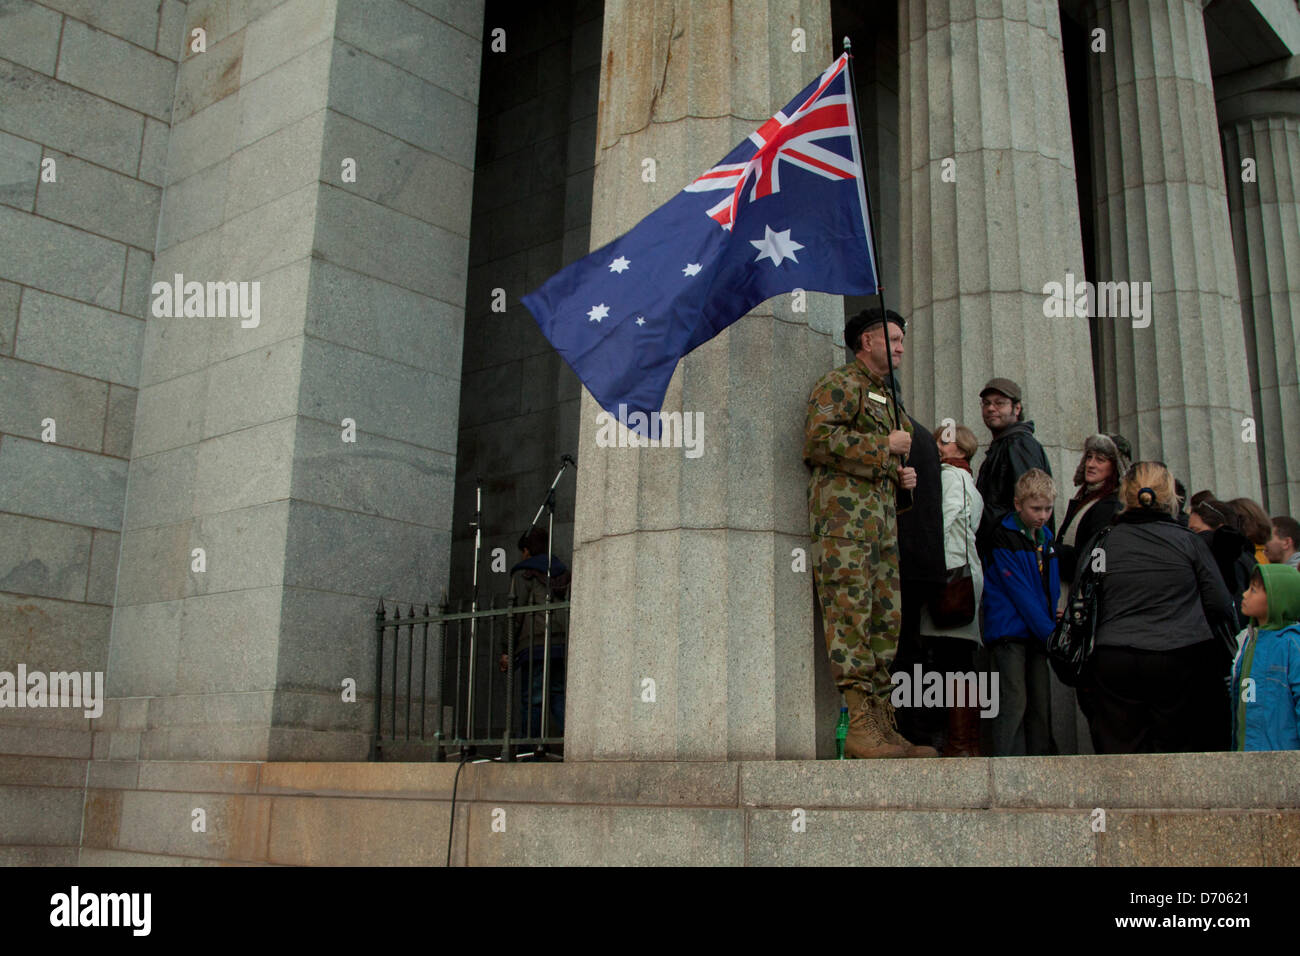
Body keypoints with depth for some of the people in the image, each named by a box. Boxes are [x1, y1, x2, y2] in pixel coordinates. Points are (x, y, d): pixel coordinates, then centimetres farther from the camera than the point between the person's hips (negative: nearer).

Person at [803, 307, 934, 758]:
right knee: (851, 615, -14)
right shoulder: (839, 383, 2)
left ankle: (883, 726, 5)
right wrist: (884, 445, -9)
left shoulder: (886, 395, 30)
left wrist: (902, 474, 14)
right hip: (844, 510, -9)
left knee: (886, 620, 4)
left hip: (882, 514, 9)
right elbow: (819, 438, -14)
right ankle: (860, 725, -17)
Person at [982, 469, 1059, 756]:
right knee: (1015, 701, -13)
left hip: (1036, 633, 7)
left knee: (1039, 703, 7)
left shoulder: (1046, 538, 15)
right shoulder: (1003, 539, -9)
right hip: (1009, 632, -7)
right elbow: (1021, 594, -14)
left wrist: (1052, 629, 5)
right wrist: (1051, 635, -15)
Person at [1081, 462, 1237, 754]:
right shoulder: (1189, 541, 3)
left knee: (1122, 753, 3)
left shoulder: (1099, 544, 4)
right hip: (1184, 662, 0)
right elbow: (1220, 606, 2)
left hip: (1115, 663, 1)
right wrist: (1223, 661, 16)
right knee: (1178, 751, 6)